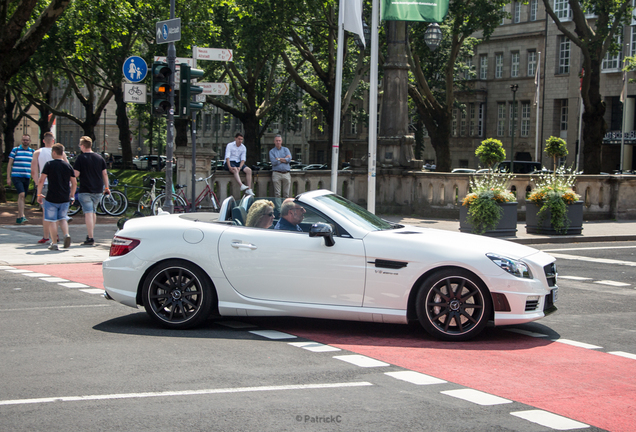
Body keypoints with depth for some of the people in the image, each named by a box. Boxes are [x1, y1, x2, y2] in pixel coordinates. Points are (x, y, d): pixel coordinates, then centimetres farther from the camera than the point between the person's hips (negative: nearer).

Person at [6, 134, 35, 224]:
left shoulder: (33, 152, 10)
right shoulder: (15, 150, 0)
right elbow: (9, 164, 1)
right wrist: (8, 177, -4)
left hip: (27, 177, 4)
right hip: (16, 176, -4)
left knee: (22, 197, 9)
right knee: (21, 194, -20)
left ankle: (18, 218, 18)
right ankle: (22, 216, -25)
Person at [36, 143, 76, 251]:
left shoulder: (49, 164, -6)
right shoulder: (68, 165, 4)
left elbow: (41, 181, -9)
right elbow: (74, 183, 7)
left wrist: (39, 194, 1)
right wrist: (71, 195, 22)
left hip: (51, 198, -4)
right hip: (65, 199, 4)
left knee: (52, 221, 6)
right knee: (62, 218, 20)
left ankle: (54, 244, 4)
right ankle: (66, 235, -4)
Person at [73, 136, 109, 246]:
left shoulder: (81, 158, -8)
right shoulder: (99, 157, 8)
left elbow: (76, 174, -13)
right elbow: (105, 173, 11)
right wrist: (106, 187, 19)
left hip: (85, 190, -5)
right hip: (98, 190, 5)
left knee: (88, 213, -7)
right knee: (93, 211, 20)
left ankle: (90, 238, -12)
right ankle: (90, 234, 29)